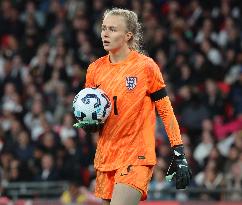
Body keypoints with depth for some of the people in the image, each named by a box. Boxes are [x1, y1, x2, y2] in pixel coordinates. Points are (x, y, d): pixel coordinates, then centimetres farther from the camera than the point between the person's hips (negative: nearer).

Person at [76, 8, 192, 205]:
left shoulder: (145, 66, -6)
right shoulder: (95, 69, 8)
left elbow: (166, 111, -3)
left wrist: (179, 155, -8)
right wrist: (89, 122, -5)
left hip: (137, 157, -6)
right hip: (105, 157, 6)